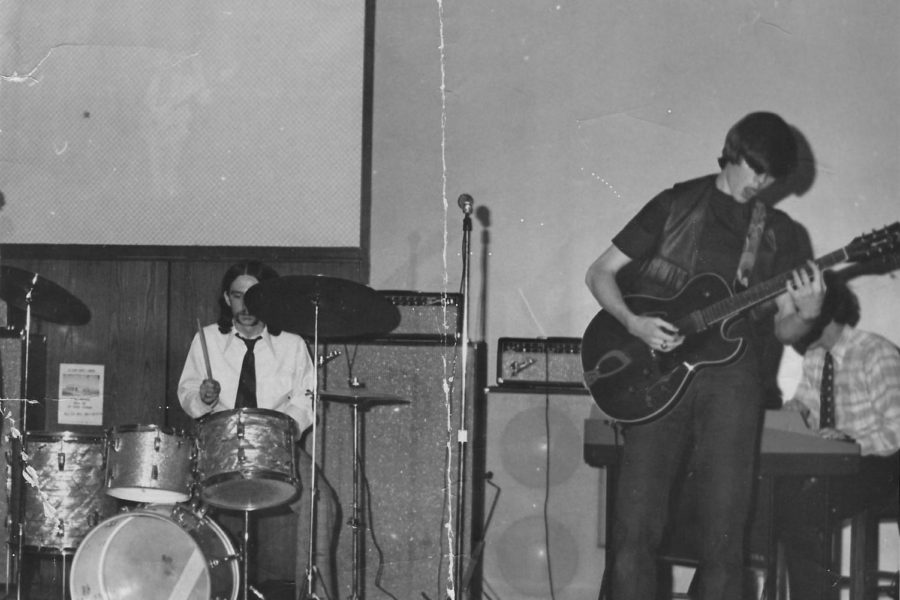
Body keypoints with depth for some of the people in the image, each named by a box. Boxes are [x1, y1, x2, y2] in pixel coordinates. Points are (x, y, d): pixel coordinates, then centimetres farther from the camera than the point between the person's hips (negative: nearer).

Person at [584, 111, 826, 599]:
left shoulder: (780, 233, 13)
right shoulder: (675, 205, 8)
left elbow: (783, 330, 12)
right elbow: (600, 273, 8)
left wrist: (807, 314, -11)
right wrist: (634, 323, -10)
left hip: (730, 376, 2)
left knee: (724, 534, -3)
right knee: (635, 528, -7)